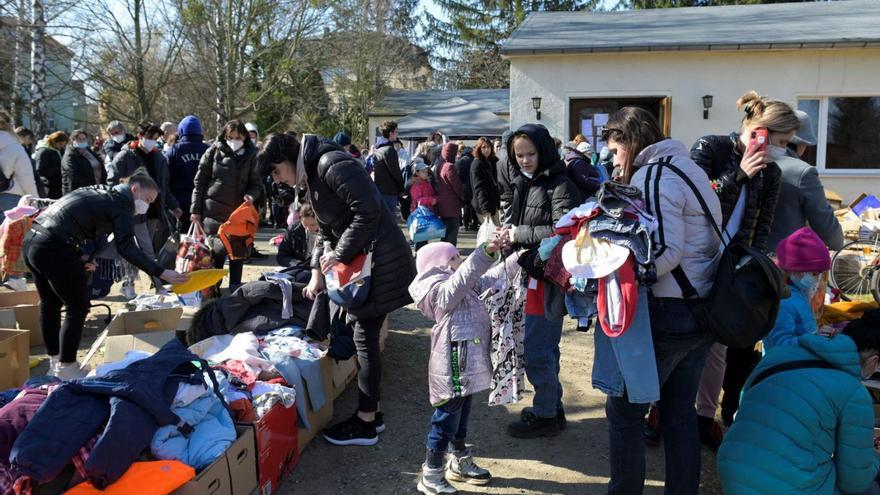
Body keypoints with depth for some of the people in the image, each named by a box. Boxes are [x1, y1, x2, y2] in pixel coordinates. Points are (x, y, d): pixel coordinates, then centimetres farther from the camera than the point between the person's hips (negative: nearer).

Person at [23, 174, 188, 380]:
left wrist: (79, 256, 16)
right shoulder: (121, 204, -6)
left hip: (31, 239, 10)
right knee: (78, 307, 5)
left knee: (50, 303, 24)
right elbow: (126, 247, -19)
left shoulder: (95, 191, 20)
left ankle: (55, 361, 39)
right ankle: (66, 368, 14)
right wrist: (160, 273, -24)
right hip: (53, 249, -10)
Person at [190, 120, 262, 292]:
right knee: (218, 250, -5)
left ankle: (235, 289, 20)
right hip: (214, 211, -2)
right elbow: (200, 182, 2)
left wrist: (251, 195, -15)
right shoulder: (214, 151, -1)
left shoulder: (250, 155, 4)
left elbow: (256, 184, 8)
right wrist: (195, 210, -1)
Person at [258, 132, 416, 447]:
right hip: (361, 259, 10)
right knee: (362, 334, 13)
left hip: (381, 260, -10)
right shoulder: (312, 175, 15)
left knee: (365, 338, -3)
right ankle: (371, 412, 25)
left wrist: (340, 254, -16)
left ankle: (365, 424, 8)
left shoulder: (331, 165, -16)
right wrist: (317, 271, 11)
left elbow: (369, 211, -24)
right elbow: (326, 231, 20)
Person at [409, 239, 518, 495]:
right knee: (447, 419, -1)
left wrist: (517, 258, 16)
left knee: (461, 415, 22)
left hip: (467, 365, 10)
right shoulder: (441, 290, -17)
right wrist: (487, 251, -44)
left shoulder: (463, 288, 14)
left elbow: (491, 277, 20)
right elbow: (464, 277, -35)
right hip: (454, 367, -10)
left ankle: (460, 464, 37)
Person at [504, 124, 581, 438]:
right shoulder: (524, 184, 13)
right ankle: (553, 407, 31)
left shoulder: (560, 186, -14)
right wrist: (508, 237, 4)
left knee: (536, 350, -3)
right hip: (530, 274, 9)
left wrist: (521, 234, -18)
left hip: (549, 279, -9)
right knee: (546, 347, 18)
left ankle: (545, 415, 13)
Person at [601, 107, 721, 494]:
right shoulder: (689, 168, 15)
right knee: (680, 411, 16)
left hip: (667, 313, -9)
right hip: (703, 310, 9)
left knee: (623, 410, 2)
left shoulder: (653, 175, -12)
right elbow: (698, 241, 14)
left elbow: (666, 250, -23)